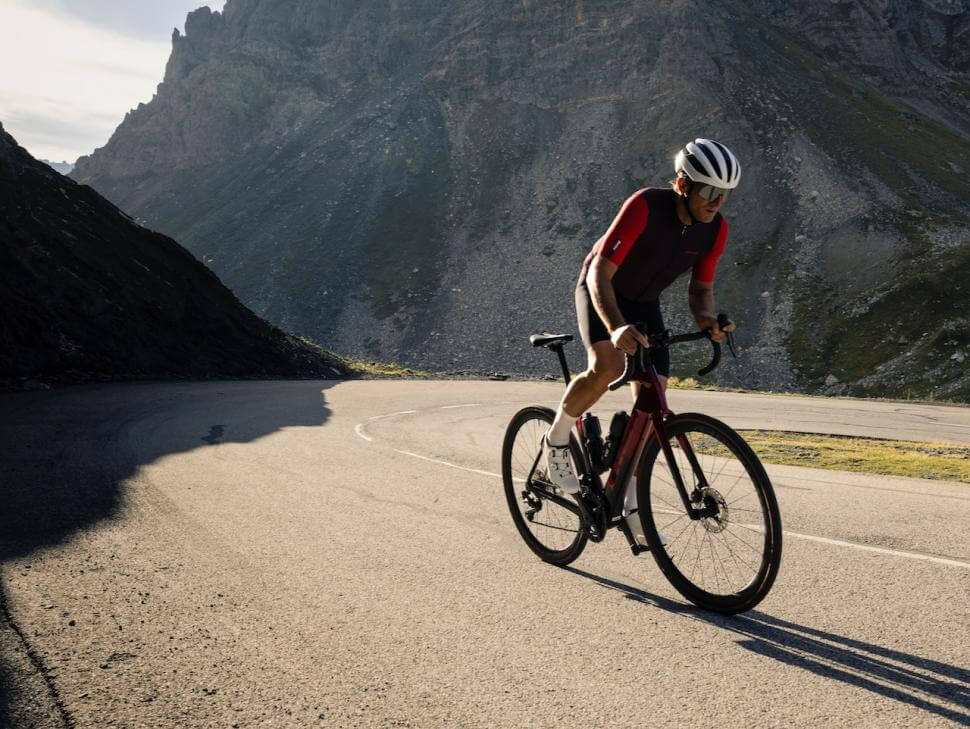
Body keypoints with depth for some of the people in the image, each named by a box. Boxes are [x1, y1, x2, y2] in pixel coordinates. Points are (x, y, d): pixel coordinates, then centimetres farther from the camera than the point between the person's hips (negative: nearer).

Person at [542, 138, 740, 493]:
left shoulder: (716, 229, -16)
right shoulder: (645, 206, -33)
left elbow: (701, 287, -3)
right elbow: (600, 273, -37)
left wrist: (706, 319, -27)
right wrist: (616, 327, -53)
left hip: (644, 302, 5)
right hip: (600, 290, -5)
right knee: (607, 367, -34)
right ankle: (556, 442, -7)